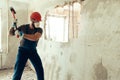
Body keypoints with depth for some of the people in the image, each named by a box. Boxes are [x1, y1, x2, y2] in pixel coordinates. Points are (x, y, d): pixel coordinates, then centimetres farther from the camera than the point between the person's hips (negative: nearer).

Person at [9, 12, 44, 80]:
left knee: (40, 69, 2)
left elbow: (34, 38, -29)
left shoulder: (39, 30, -8)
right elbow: (11, 33, 2)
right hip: (23, 50, -1)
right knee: (18, 70, -5)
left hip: (33, 51, 1)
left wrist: (23, 35, -29)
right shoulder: (24, 27, -4)